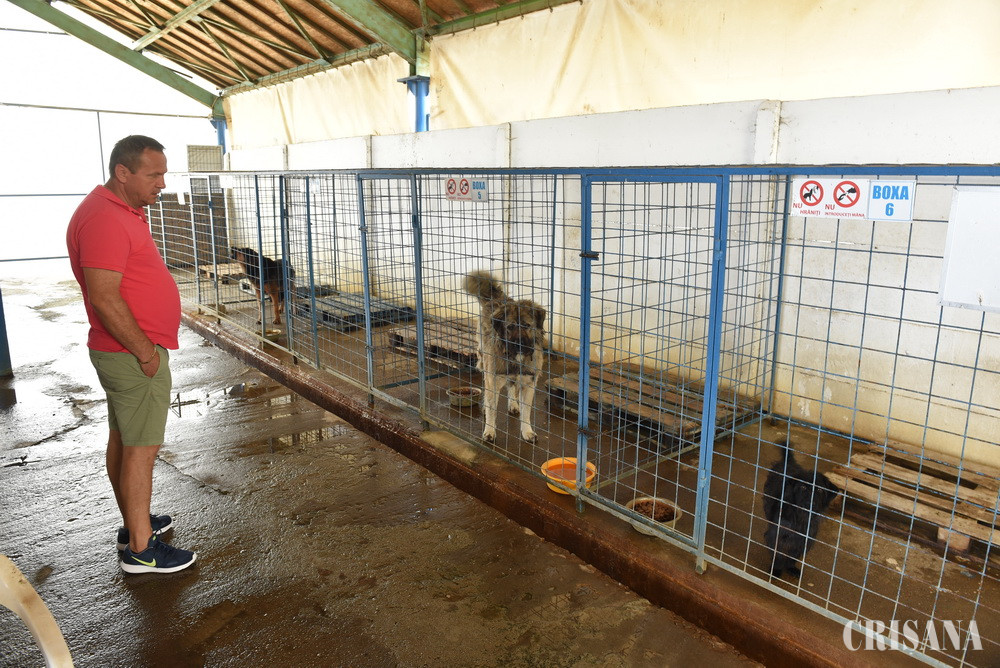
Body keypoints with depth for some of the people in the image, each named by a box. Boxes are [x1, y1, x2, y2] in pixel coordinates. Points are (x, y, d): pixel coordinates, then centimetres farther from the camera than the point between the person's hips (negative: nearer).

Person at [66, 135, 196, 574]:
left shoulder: (125, 211, 13)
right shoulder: (103, 219, -20)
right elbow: (105, 299, -26)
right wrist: (145, 351, -19)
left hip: (130, 351, 10)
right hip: (133, 353, -10)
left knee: (123, 439, 18)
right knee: (142, 447, -3)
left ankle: (134, 522, 31)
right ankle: (140, 549, 7)